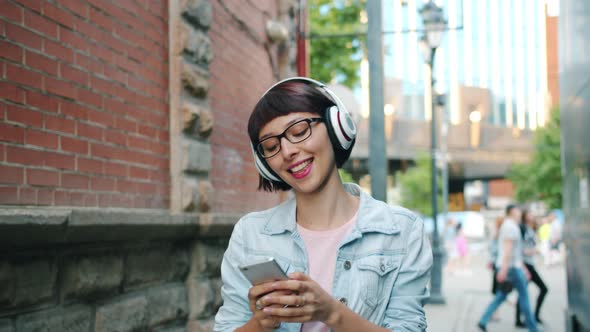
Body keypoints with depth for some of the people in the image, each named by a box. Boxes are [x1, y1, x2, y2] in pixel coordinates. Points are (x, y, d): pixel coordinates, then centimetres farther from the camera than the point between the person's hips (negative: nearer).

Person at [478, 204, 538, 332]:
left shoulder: (505, 226, 20)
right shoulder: (511, 226, -13)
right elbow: (508, 249, -22)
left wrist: (523, 268, 27)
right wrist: (504, 269, -28)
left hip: (505, 267, 10)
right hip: (512, 267, -10)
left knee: (501, 297, 10)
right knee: (524, 296, -1)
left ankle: (483, 321, 2)